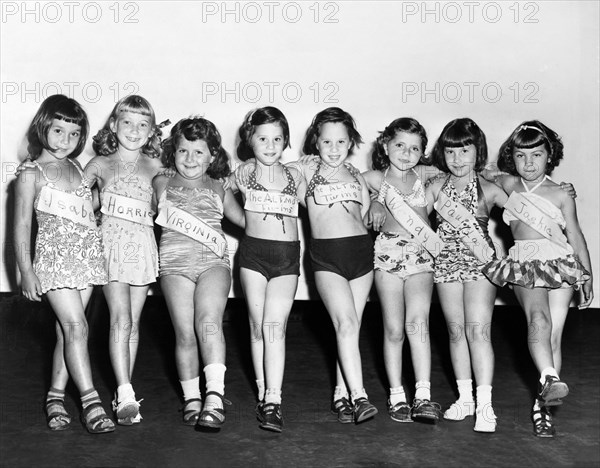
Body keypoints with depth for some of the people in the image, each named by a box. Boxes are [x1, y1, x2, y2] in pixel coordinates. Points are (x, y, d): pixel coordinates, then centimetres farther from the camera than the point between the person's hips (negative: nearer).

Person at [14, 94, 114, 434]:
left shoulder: (79, 170, 14)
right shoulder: (32, 175, -2)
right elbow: (22, 225, -4)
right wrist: (26, 270, -8)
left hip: (88, 256, 5)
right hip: (55, 257, -5)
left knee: (68, 329, 6)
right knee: (76, 326, -12)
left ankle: (56, 396, 15)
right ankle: (90, 400, -10)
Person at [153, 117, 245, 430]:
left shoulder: (218, 190, 18)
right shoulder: (162, 185, 17)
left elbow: (244, 220, 25)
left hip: (213, 262, -1)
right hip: (175, 262, 1)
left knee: (209, 321, -23)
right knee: (185, 332, -5)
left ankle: (215, 396, -28)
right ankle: (191, 399, 9)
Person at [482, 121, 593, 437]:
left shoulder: (561, 195, 6)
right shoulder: (509, 185, 9)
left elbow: (576, 236, 12)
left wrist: (587, 276, 12)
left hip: (560, 263, 0)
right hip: (524, 265, 0)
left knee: (554, 334, -5)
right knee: (538, 318, -29)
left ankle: (542, 406, -1)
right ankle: (550, 379, -44)